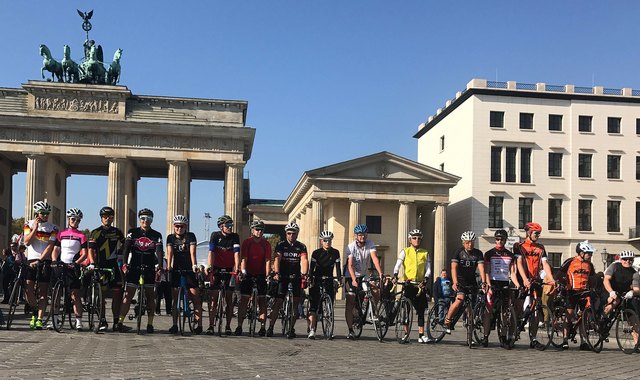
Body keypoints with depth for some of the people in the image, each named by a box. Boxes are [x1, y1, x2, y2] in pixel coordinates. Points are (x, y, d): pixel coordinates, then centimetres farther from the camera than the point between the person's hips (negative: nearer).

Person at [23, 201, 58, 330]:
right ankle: (35, 313, 13)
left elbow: (50, 247, -6)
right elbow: (27, 242, -6)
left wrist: (39, 260, -15)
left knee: (43, 291, -4)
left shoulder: (53, 228, 1)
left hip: (45, 261, -1)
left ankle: (39, 319, -4)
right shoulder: (29, 224, 7)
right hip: (31, 260, 1)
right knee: (28, 288, -9)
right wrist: (35, 228, -13)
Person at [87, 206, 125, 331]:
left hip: (114, 266, 2)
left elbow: (125, 246, 21)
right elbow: (91, 250, -10)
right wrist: (92, 263, -24)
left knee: (117, 294, -1)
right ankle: (103, 321, 5)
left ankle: (116, 321, 6)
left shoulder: (117, 232, 10)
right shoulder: (95, 232, 0)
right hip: (100, 266, -2)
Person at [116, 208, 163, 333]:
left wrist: (159, 266, -23)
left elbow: (159, 251, -8)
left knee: (150, 296, 4)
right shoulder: (132, 232, 3)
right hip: (133, 267, -1)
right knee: (128, 295, -6)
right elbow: (126, 248, -7)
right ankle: (120, 323, -8)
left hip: (149, 269, 1)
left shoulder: (157, 236, 4)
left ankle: (150, 324, 9)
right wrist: (125, 264, -22)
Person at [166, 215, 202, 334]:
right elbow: (170, 253, -7)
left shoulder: (190, 236, -1)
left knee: (195, 296, -7)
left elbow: (192, 252, -12)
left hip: (189, 269, -2)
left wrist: (194, 265, -26)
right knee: (175, 298, 0)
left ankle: (199, 325, -7)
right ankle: (174, 325, 5)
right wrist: (168, 266, -22)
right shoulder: (171, 238, 5)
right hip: (176, 270, 2)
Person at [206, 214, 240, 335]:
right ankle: (211, 325, -2)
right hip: (216, 268, -1)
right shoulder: (215, 235, -6)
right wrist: (209, 266, -27)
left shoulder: (235, 237, -5)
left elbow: (236, 253, -14)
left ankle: (228, 326, 7)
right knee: (214, 297, -5)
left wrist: (237, 268, -26)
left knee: (229, 298, 1)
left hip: (229, 269, 1)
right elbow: (211, 252, -13)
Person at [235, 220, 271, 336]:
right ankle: (239, 326, -1)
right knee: (244, 299, -4)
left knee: (262, 300, -2)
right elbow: (244, 259, -12)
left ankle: (263, 327, 0)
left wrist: (267, 275, -20)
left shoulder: (266, 244, -1)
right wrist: (243, 271, -27)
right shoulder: (246, 242, -4)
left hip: (261, 274, 1)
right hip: (248, 274, -1)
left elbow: (268, 261, -7)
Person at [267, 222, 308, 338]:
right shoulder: (281, 245, 1)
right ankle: (270, 327, -3)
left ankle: (291, 329, 11)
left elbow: (304, 260, -10)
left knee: (295, 304, 2)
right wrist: (276, 273, -27)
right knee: (278, 303, -8)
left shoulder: (301, 247, 4)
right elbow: (277, 260, -11)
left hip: (296, 277, 2)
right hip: (283, 277, -2)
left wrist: (304, 274, -28)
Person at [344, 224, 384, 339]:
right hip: (351, 276, -3)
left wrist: (380, 273, -39)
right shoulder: (351, 247, -17)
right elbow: (350, 265, -25)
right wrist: (354, 279, -40)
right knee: (350, 303, -8)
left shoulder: (370, 244, -11)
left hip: (364, 275, 3)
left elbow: (375, 258, -24)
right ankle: (350, 331, -4)